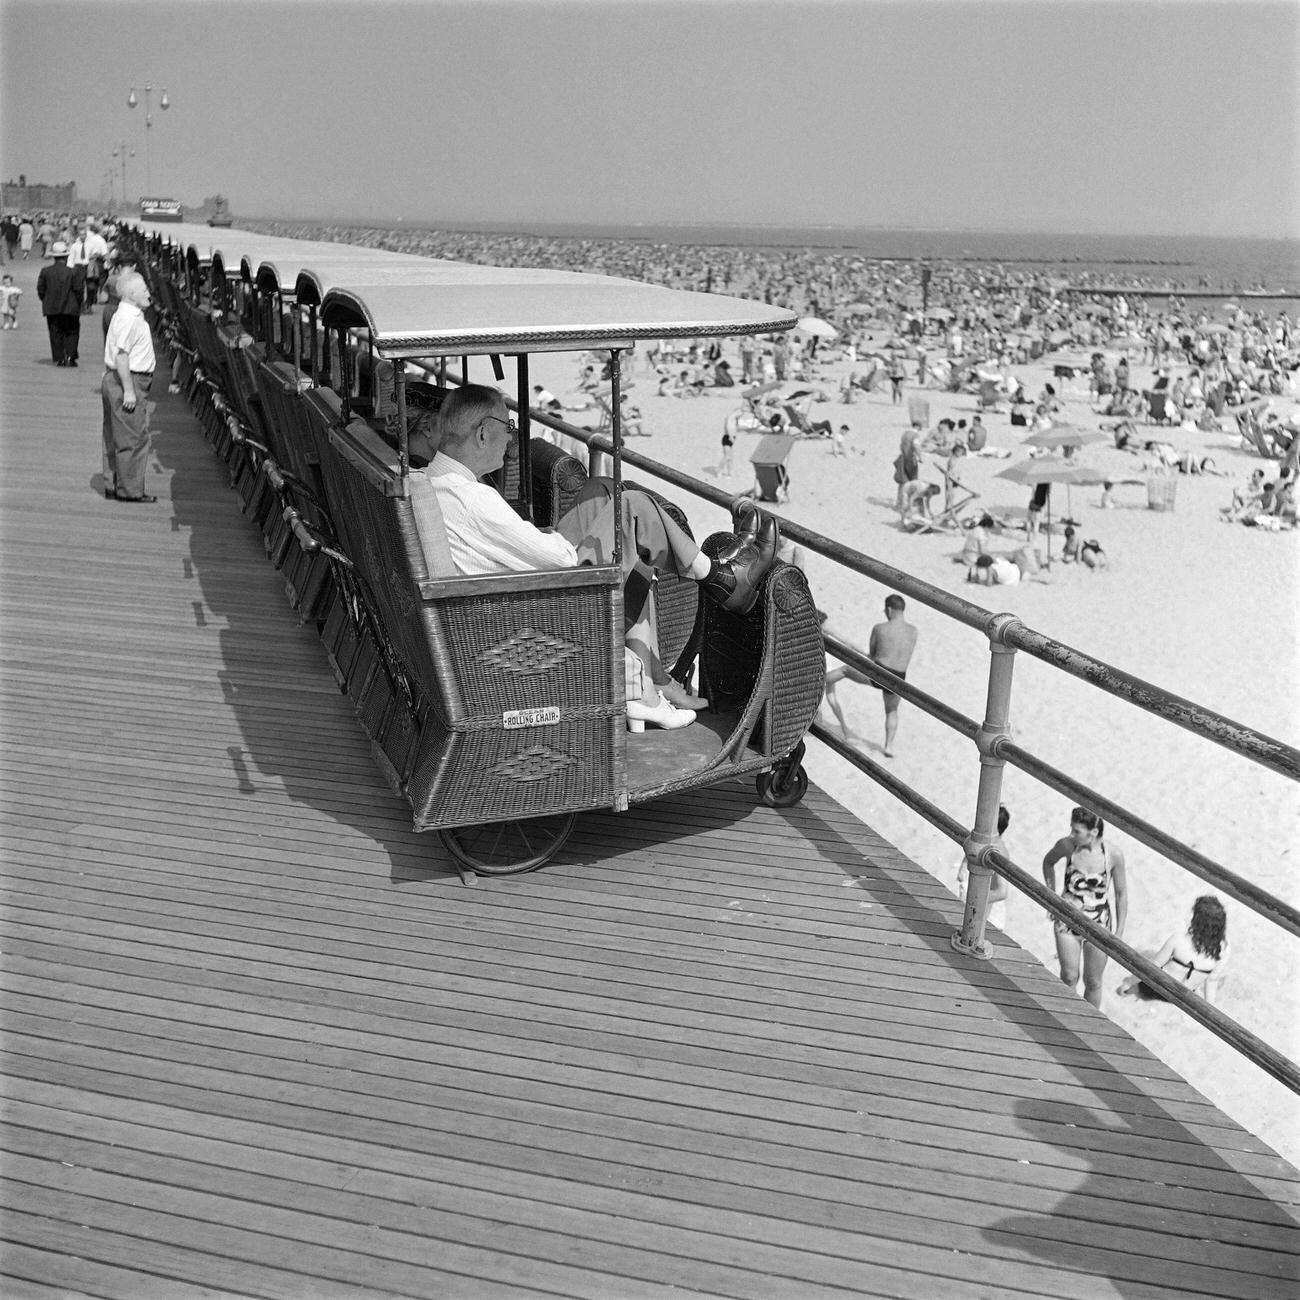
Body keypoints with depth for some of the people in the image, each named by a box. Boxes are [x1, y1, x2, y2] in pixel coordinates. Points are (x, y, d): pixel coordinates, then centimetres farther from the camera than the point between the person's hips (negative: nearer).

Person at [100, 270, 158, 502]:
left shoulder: (132, 316, 16)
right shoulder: (128, 319, -16)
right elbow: (121, 355, -22)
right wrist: (129, 390, -23)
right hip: (127, 381, -11)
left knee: (115, 437, 14)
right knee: (133, 438, -6)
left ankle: (113, 486, 21)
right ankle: (130, 490, -2)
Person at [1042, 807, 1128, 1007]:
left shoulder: (1114, 855, -17)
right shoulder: (1066, 845, -13)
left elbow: (1121, 894, -5)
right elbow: (1048, 862, 11)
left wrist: (1119, 932, -3)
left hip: (1098, 925, -1)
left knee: (1093, 983, 11)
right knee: (1069, 977, 0)